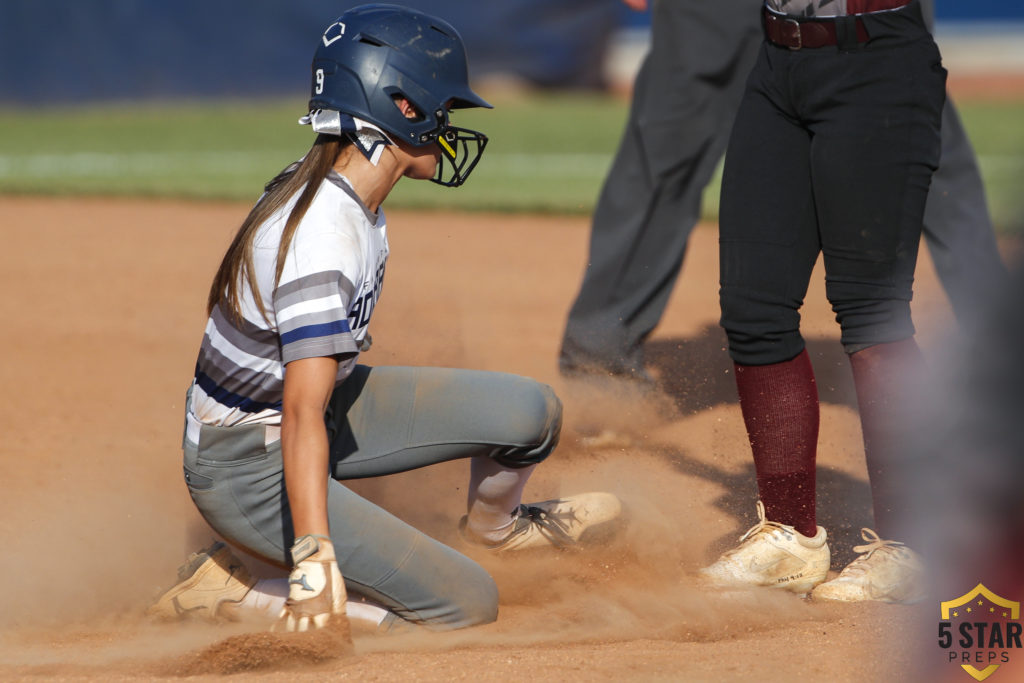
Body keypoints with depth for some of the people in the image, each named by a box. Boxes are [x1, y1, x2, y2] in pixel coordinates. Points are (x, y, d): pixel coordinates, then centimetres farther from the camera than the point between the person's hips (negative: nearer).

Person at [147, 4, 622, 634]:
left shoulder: (351, 192, -2)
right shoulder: (323, 236, -31)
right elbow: (302, 416, -36)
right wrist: (315, 561, -41)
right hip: (250, 468, -9)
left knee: (529, 411, 1)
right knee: (466, 605, -12)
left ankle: (493, 524, 35)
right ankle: (231, 592, -5)